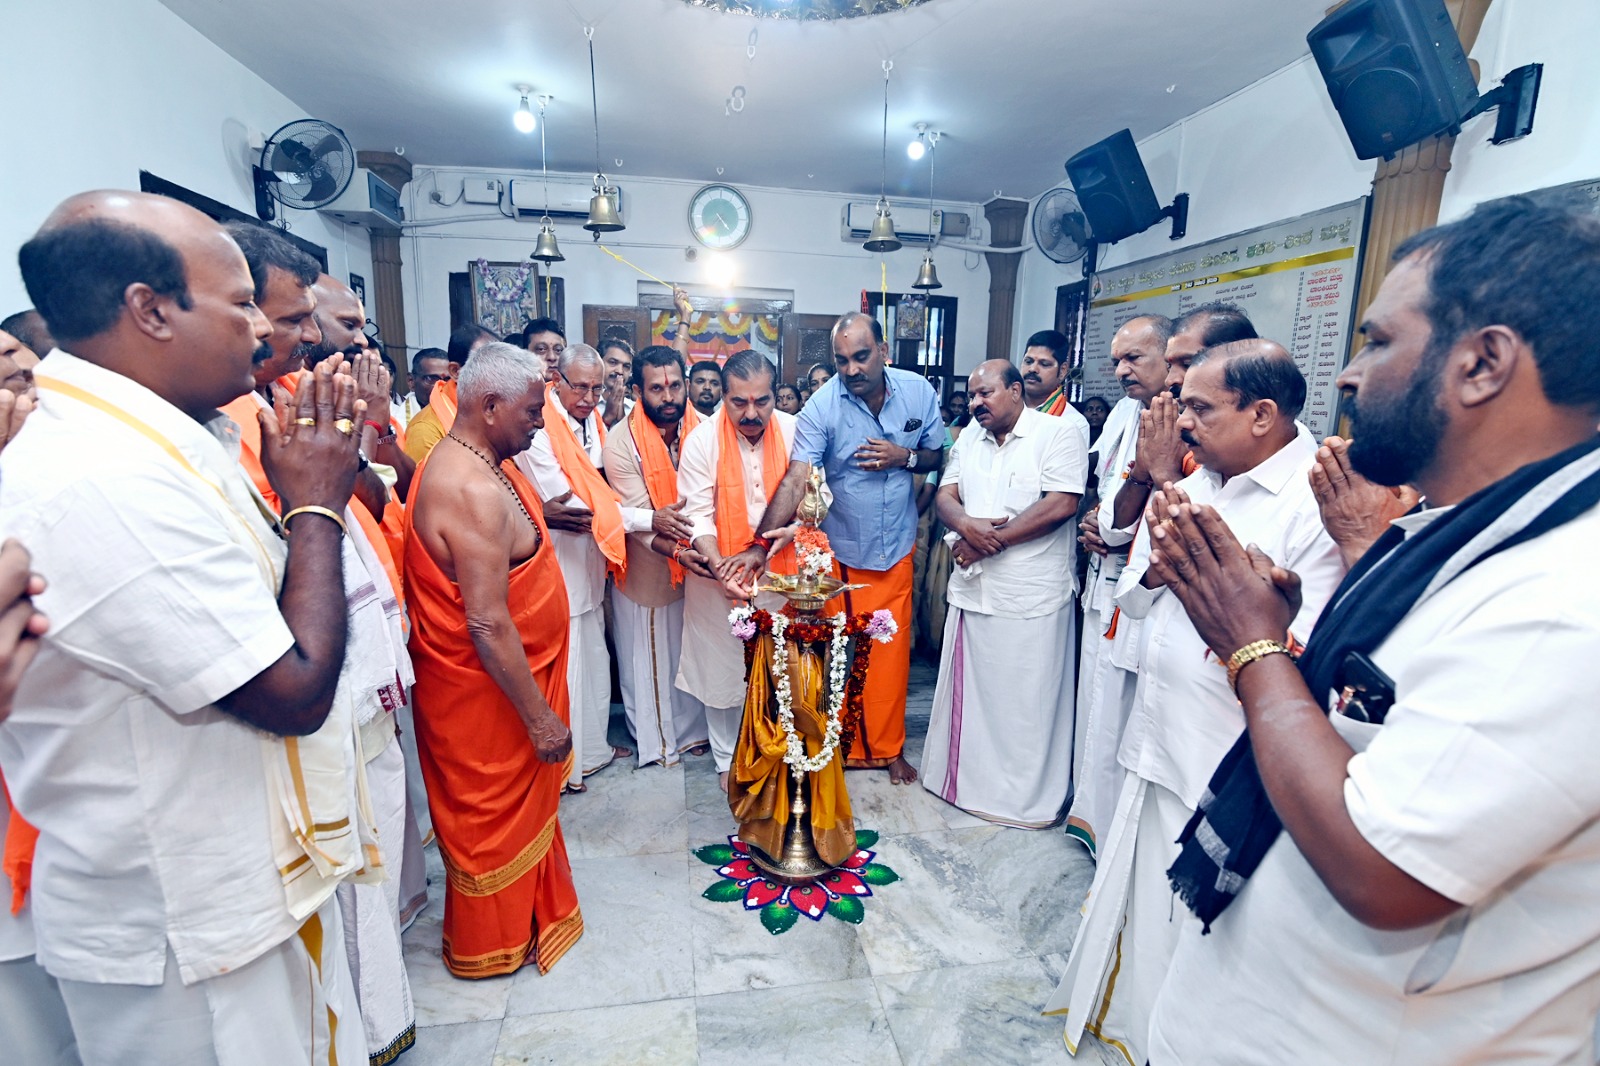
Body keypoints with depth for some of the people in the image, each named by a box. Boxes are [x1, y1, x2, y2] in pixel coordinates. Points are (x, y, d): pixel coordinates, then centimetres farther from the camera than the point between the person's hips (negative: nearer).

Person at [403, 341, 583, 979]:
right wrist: (542, 717, -24)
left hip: (495, 678, 10)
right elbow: (487, 624, -30)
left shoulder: (461, 463, 4)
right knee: (495, 812, 12)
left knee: (516, 801, 26)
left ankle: (522, 910, 48)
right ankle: (493, 945, 36)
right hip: (489, 690, -10)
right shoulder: (475, 491, -29)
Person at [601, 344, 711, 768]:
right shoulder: (622, 441, -17)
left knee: (692, 649, 18)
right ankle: (655, 737, 32)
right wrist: (672, 549, -35)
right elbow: (635, 515, -21)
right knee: (647, 655, 13)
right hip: (645, 569, -3)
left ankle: (693, 727, 39)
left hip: (696, 563, 3)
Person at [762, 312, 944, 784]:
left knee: (892, 652, 11)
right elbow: (795, 481, -25)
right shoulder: (822, 407, -16)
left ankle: (888, 746, 32)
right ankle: (842, 745, 31)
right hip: (840, 551, -2)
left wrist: (904, 457, -16)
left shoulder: (919, 391, -6)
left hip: (896, 549, 2)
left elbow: (937, 456, 7)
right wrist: (761, 544, -37)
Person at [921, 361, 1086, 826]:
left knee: (1027, 700, 4)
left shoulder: (1058, 434, -6)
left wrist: (992, 539, -14)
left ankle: (1029, 797, 21)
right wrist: (966, 524, -15)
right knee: (968, 692, 14)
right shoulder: (969, 438, 14)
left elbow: (1061, 505, -17)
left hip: (1032, 597, -6)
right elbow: (945, 496, 8)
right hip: (972, 590, 6)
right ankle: (965, 777, 32)